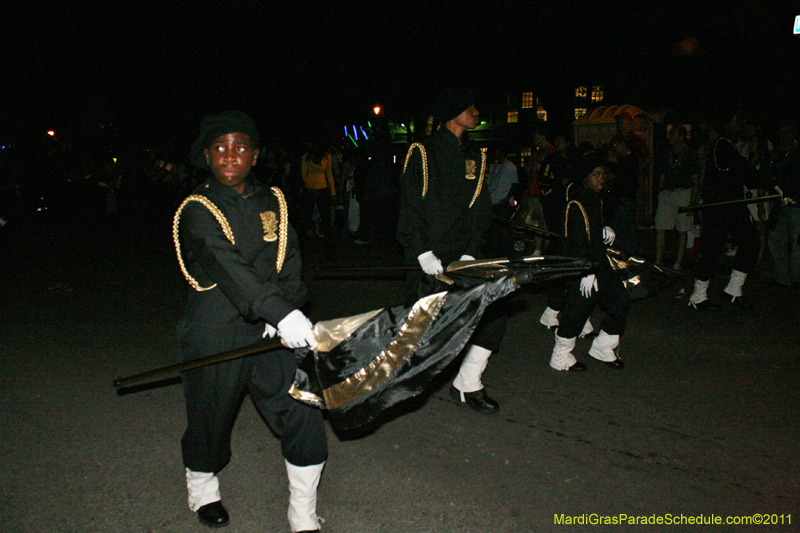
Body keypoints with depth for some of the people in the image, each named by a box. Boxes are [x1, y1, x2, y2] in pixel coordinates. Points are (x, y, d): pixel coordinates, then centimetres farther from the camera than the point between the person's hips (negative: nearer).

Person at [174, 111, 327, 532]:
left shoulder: (273, 202, 8)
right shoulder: (197, 210, -9)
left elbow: (288, 263, 2)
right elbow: (227, 266, -26)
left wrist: (287, 308, -18)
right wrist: (281, 312, -39)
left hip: (269, 329, 4)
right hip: (214, 334, -3)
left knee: (302, 411, -2)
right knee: (211, 418, 12)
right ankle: (202, 490, 45)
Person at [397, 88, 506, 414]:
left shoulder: (476, 157, 14)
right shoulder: (423, 152, -2)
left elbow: (481, 211, 10)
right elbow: (410, 207, -7)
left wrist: (471, 253, -3)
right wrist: (423, 253, -16)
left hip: (462, 257, 5)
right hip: (427, 259, -5)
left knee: (492, 316, -3)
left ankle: (467, 386, 12)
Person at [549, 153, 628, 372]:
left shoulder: (596, 200, 13)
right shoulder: (575, 205, -16)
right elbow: (577, 242, -21)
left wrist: (604, 231, 9)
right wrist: (587, 272, -23)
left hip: (599, 263, 9)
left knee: (620, 300, 9)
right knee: (578, 309, -6)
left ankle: (604, 348, 26)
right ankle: (561, 357, 12)